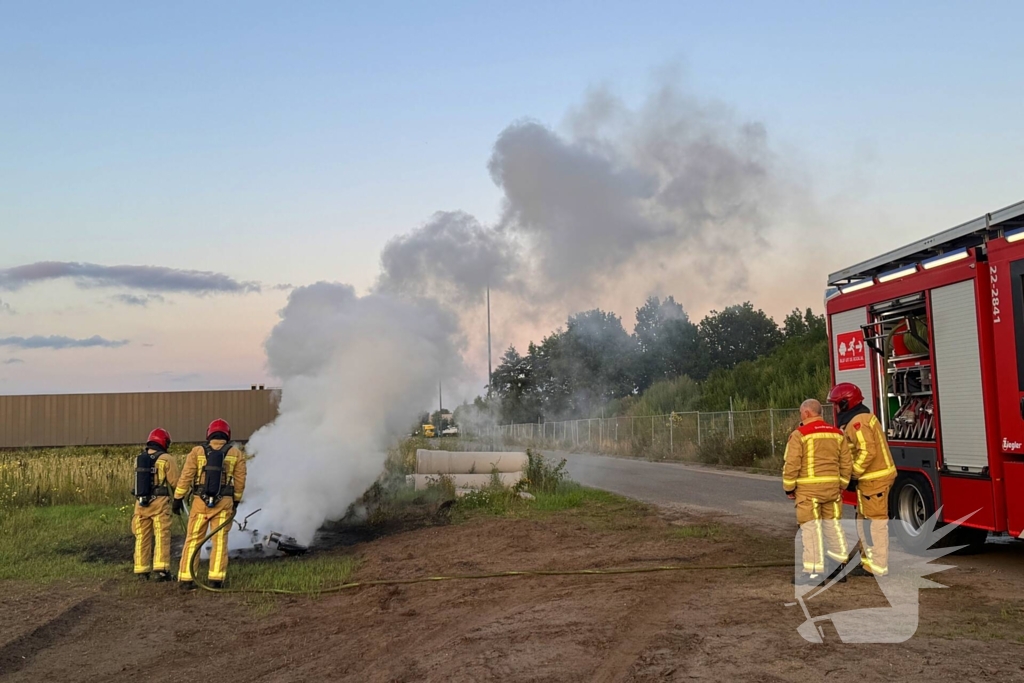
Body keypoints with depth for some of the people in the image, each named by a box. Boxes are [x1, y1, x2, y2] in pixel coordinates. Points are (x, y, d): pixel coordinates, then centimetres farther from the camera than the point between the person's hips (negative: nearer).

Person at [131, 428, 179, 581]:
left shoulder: (138, 459, 8)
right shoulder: (166, 459, -7)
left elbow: (141, 479, 16)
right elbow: (175, 482, -5)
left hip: (141, 502, 5)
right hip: (160, 502, -5)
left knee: (142, 537, 11)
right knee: (162, 536, -2)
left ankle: (142, 571, 14)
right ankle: (161, 570, -9)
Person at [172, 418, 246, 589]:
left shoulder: (197, 451, 2)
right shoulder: (236, 454, 3)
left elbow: (186, 476, -2)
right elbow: (240, 481, 4)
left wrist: (178, 498, 6)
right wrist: (236, 501, 17)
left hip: (200, 502, 0)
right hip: (224, 503, 0)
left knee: (193, 540, 8)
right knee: (220, 542, 5)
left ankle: (186, 578, 8)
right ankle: (216, 579, 2)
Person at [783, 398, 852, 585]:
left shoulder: (800, 434, -9)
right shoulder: (836, 433, 10)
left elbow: (792, 465, -11)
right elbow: (846, 463, 11)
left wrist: (789, 488, 0)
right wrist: (841, 485, 20)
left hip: (808, 488, -6)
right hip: (832, 487, 6)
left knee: (811, 528, -3)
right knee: (833, 524, 14)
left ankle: (814, 572, -3)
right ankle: (839, 566, 21)